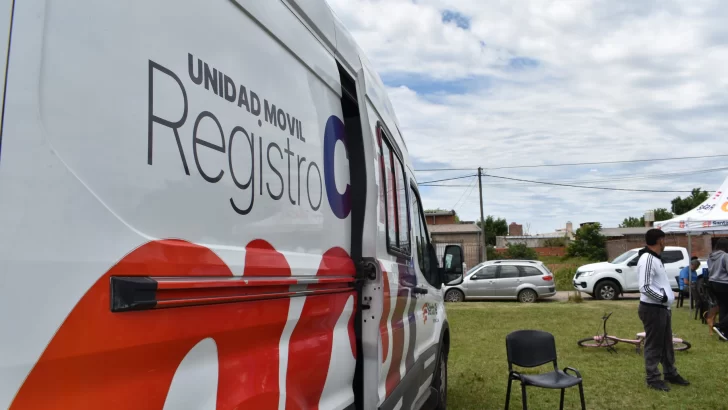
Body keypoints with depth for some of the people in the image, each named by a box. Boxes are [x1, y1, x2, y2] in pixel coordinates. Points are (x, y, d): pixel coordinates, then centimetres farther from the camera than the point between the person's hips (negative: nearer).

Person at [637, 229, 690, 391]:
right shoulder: (647, 259, -21)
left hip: (662, 308, 10)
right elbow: (645, 287, -26)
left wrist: (668, 296, 7)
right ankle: (653, 379, 11)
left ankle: (670, 374, 33)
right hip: (652, 309, -10)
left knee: (666, 343, 20)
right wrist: (663, 298, -20)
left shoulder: (656, 258, 13)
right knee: (653, 344, 1)